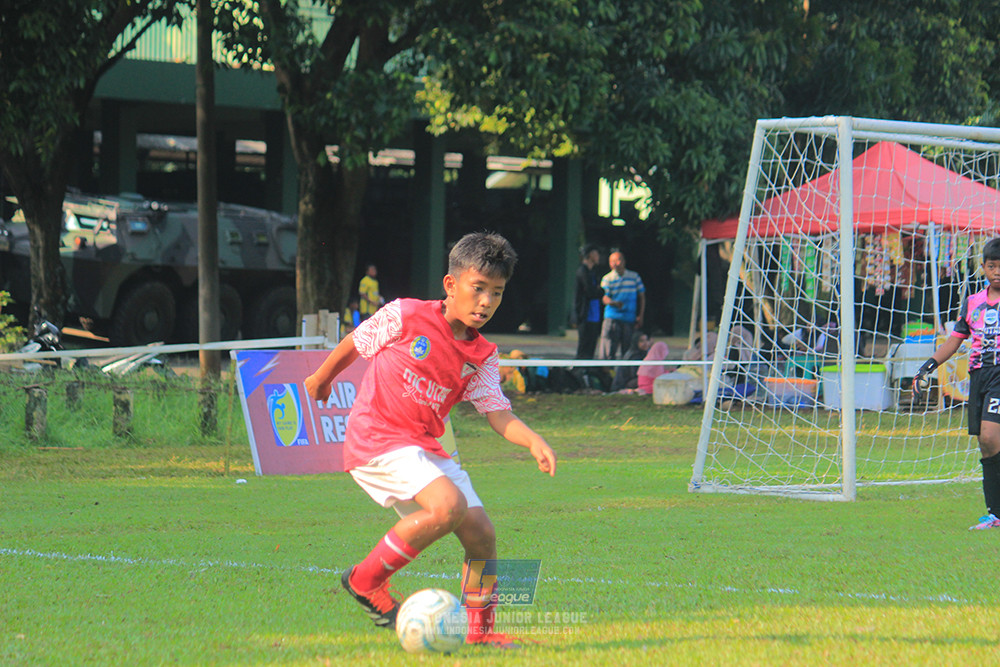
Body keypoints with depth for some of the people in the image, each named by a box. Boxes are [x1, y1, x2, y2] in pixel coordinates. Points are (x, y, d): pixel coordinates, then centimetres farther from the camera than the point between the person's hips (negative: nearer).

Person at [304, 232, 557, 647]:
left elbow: (498, 414, -2)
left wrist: (534, 442, -22)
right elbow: (354, 344, 7)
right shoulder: (404, 317, -9)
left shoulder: (482, 357, 5)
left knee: (480, 532, -1)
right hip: (376, 439, -7)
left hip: (425, 449, 7)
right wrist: (321, 378, 22)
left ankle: (480, 631, 16)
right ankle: (365, 580, -13)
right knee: (450, 505, -27)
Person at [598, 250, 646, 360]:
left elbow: (641, 296, 14)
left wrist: (640, 316, 5)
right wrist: (614, 303, -32)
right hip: (612, 318, -2)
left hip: (630, 320, 2)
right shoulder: (607, 279, 2)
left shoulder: (634, 277, 8)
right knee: (608, 352, -9)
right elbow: (604, 298, -9)